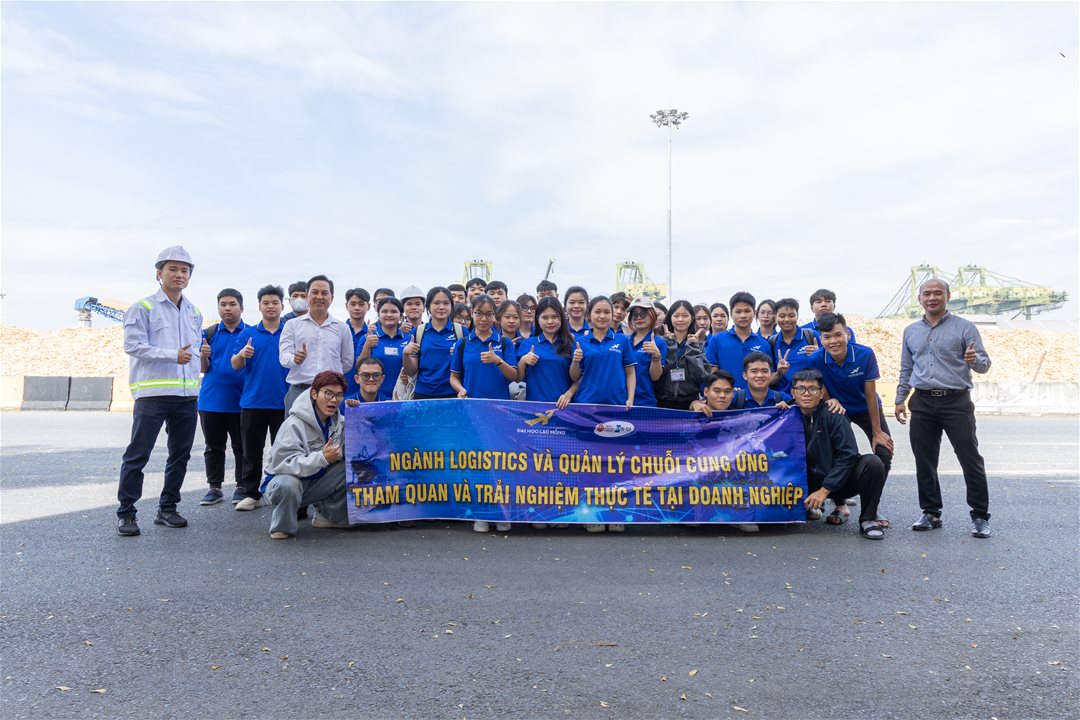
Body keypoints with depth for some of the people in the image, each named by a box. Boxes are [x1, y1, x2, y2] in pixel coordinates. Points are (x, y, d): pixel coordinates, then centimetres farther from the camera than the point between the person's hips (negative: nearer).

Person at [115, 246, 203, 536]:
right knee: (138, 454, -2)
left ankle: (167, 508, 21)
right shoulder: (143, 307, -2)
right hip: (152, 393, -6)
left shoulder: (195, 313, 15)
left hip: (187, 394, 6)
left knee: (180, 454, 10)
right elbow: (133, 345, -11)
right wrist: (172, 355, -19)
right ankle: (126, 512, 8)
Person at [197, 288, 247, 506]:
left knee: (241, 447, 5)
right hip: (211, 400, 2)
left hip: (240, 401, -2)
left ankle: (242, 488, 16)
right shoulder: (209, 333, 8)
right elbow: (203, 369, 6)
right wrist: (203, 356, -15)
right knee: (213, 447, 10)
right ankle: (214, 488, 20)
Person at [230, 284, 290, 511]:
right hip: (253, 401, 1)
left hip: (283, 402, -1)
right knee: (252, 451, 8)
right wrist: (242, 354, -20)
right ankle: (252, 494, 17)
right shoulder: (247, 334, 8)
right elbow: (236, 365, 2)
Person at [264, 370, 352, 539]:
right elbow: (284, 463, -32)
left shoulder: (338, 422, 0)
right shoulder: (294, 424, -22)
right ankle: (282, 527, -9)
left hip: (317, 483, 6)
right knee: (288, 484, -40)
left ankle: (328, 515, 4)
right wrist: (322, 458, -43)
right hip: (286, 479, -6)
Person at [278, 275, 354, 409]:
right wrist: (295, 359, -23)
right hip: (298, 392, -1)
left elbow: (347, 363, 14)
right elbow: (284, 356, -3)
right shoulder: (292, 325, 8)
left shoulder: (342, 328, 11)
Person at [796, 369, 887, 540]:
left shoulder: (832, 416, -12)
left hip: (840, 481, -2)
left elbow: (848, 455, -16)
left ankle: (867, 520, -10)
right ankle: (810, 506, 10)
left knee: (873, 463, -28)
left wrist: (825, 490, -19)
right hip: (809, 484, 2)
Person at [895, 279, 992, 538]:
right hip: (923, 403, 4)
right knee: (924, 462, 7)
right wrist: (900, 399, 11)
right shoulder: (911, 331, 13)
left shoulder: (964, 327, 1)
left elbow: (984, 364, -2)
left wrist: (974, 359, -25)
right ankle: (931, 513, 18)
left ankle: (980, 517, 7)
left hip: (956, 402, -4)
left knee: (971, 460, -3)